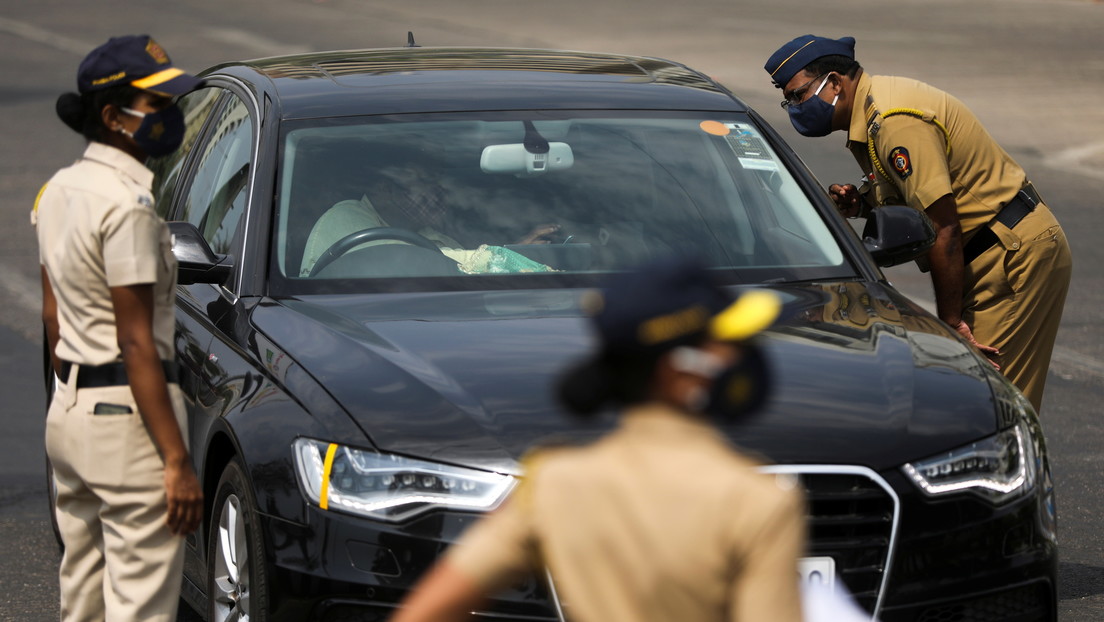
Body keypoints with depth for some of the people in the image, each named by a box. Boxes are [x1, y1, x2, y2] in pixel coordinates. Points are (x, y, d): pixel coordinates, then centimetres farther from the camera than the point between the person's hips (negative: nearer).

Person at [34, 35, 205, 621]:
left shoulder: (57, 189, 10)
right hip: (127, 415, -10)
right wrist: (177, 460, -19)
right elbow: (136, 343, -19)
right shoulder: (128, 204, -17)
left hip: (67, 412, 10)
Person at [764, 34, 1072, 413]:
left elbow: (945, 229, -23)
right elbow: (917, 200, 21)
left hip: (1019, 253, -10)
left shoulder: (896, 123, -21)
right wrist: (862, 203, 0)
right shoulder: (872, 108, 11)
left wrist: (951, 322, -17)